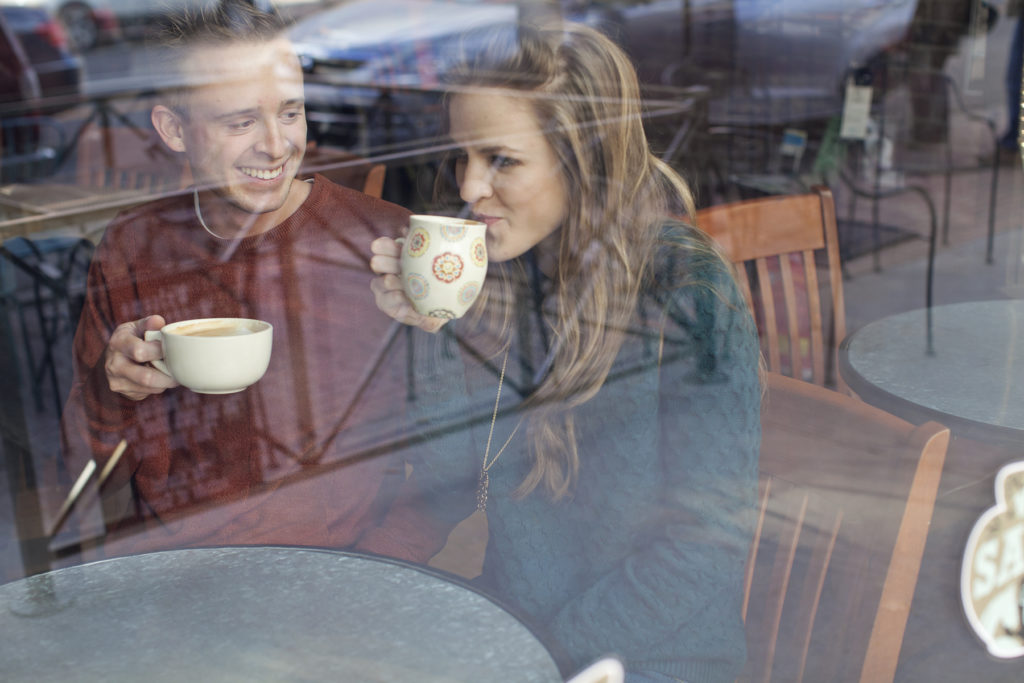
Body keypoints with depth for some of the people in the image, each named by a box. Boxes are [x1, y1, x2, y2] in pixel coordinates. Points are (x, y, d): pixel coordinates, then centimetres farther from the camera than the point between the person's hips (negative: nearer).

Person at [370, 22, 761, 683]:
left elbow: (709, 539, -15)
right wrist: (433, 330, -13)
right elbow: (454, 496, -2)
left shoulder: (687, 291, -16)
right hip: (504, 627, 5)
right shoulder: (492, 278, -1)